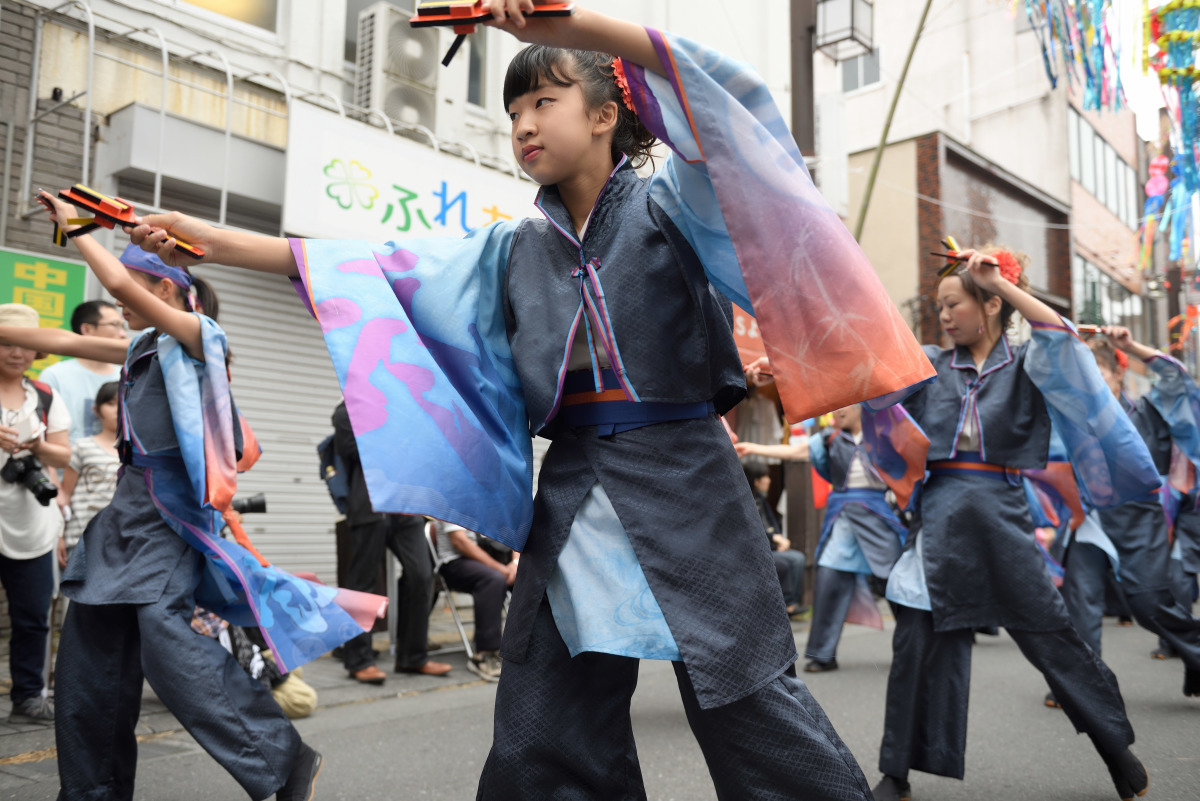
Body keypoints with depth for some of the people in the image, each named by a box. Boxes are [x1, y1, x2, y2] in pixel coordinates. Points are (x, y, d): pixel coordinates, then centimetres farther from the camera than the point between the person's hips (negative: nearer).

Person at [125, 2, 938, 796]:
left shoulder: (671, 207, 3)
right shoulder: (513, 252, 14)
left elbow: (724, 103, -16)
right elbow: (373, 271, 12)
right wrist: (211, 239, 7)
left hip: (683, 490, -4)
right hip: (573, 500, 5)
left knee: (752, 712, 1)